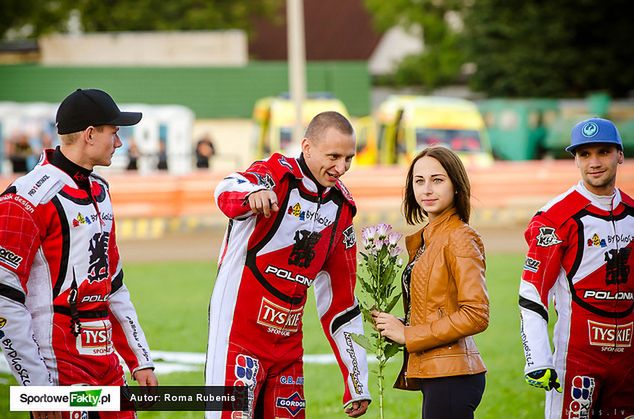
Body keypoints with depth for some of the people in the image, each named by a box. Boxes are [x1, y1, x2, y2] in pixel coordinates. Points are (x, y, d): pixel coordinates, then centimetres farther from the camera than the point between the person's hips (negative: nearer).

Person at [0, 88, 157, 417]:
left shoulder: (99, 192, 17)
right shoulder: (29, 198, -12)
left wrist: (140, 360, 17)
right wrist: (38, 386, -19)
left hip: (108, 372, 8)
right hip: (59, 376, -8)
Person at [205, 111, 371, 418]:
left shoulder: (341, 206, 10)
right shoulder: (277, 174, -8)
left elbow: (340, 300, 15)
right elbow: (228, 192, -33)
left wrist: (356, 384, 13)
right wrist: (253, 193, -58)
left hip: (288, 344, 6)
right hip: (238, 333, -6)